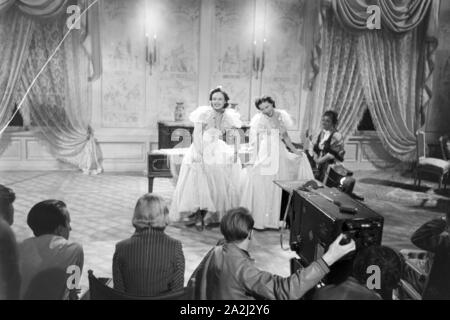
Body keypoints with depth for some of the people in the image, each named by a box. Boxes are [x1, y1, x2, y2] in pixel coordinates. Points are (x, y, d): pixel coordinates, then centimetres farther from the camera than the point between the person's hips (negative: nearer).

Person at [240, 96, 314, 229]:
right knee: (260, 187, -2)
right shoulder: (258, 120, -7)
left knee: (274, 188, 7)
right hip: (263, 156, -4)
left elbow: (285, 136, 17)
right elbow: (253, 142, -6)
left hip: (278, 154, 4)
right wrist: (253, 159, -10)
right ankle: (257, 219, 8)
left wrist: (294, 150, 18)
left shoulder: (281, 116, 6)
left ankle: (272, 219, 17)